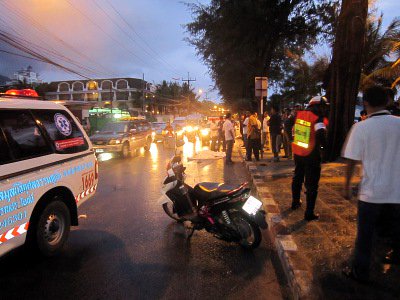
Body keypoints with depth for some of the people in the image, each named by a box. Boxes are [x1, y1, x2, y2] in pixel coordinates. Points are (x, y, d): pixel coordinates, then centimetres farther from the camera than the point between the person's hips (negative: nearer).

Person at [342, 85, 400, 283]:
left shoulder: (361, 127, -13)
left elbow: (352, 161, -10)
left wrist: (347, 186, 1)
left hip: (371, 192, -3)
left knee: (365, 234, 10)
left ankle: (360, 272, 23)